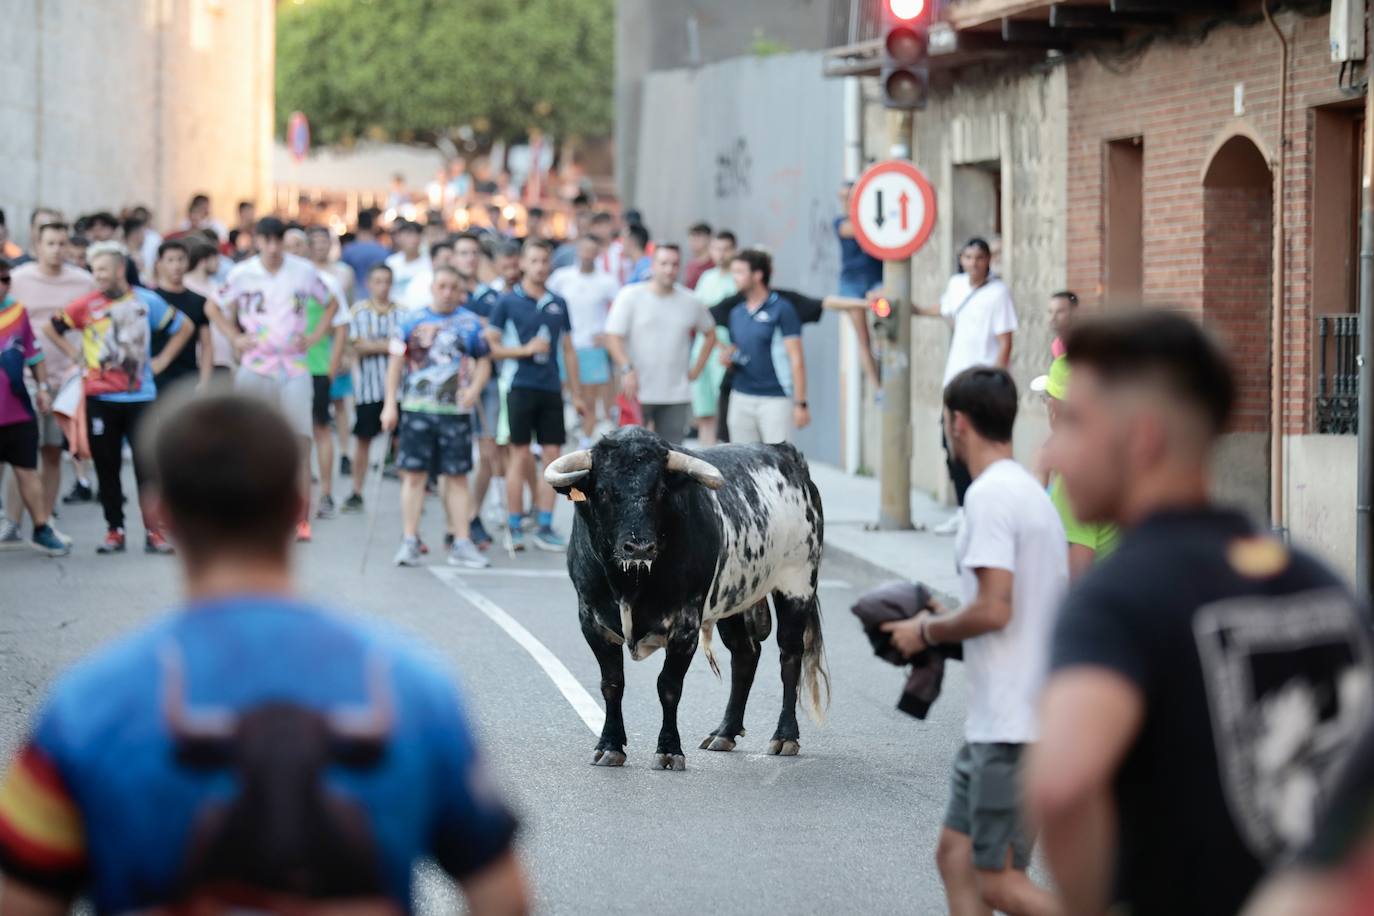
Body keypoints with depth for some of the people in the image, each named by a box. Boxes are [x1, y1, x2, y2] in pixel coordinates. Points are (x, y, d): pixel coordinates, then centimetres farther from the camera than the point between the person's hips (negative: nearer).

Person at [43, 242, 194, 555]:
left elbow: (185, 327, 12)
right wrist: (75, 355, 3)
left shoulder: (147, 302, 1)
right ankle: (114, 531, 14)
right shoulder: (87, 305, -1)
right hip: (100, 399, 0)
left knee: (146, 466, -4)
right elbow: (51, 328, 9)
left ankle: (153, 532, 1)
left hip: (140, 397, 0)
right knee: (107, 467, 5)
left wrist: (163, 359, 5)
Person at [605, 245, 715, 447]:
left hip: (677, 395, 3)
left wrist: (697, 368, 12)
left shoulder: (691, 302, 8)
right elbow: (613, 337, -7)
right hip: (638, 392, -3)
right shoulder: (630, 296, -2)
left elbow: (710, 334, 24)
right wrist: (627, 369, -21)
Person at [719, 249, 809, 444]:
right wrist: (727, 359, 1)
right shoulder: (736, 313, 15)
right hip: (741, 398, 6)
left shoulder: (781, 309, -5)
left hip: (775, 399, -6)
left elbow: (796, 359, -8)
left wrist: (800, 403, -13)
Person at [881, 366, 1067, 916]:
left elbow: (994, 609, -23)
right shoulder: (1029, 491, 16)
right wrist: (948, 621, 19)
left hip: (1014, 728, -10)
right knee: (956, 857, 12)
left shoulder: (990, 495, -15)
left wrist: (927, 631, -6)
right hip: (997, 724, 10)